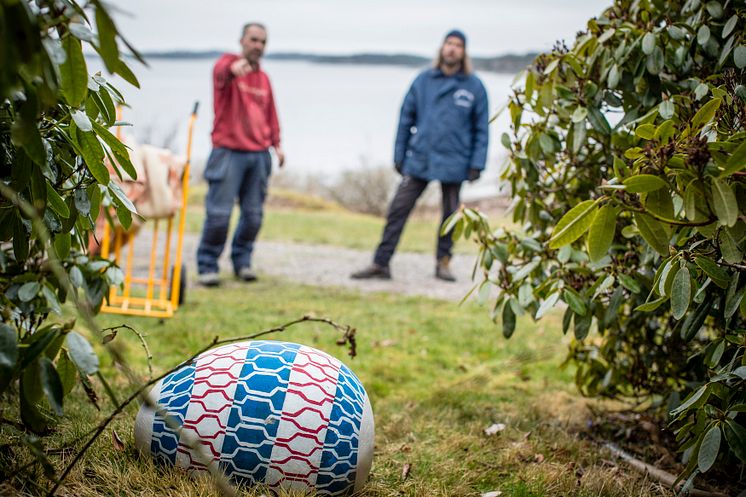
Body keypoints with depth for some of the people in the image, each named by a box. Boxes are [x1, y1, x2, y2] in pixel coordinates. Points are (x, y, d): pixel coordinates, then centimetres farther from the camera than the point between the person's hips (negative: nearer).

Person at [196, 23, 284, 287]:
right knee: (219, 213, -7)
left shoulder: (264, 78, 17)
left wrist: (276, 144, 11)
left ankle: (242, 262, 21)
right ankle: (207, 266, 4)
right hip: (229, 152, -5)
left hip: (259, 155, 5)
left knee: (253, 215, 6)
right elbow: (221, 72, -26)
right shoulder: (228, 62, -1)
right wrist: (233, 68, -49)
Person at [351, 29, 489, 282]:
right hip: (418, 160, 1)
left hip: (454, 163, -1)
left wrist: (477, 164, -5)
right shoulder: (423, 80, 3)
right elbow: (406, 118, 7)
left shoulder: (474, 87, -1)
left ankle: (443, 262, 26)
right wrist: (399, 155, 5)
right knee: (398, 210, -3)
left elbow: (481, 128, 2)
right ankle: (380, 263, 2)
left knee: (450, 214, 10)